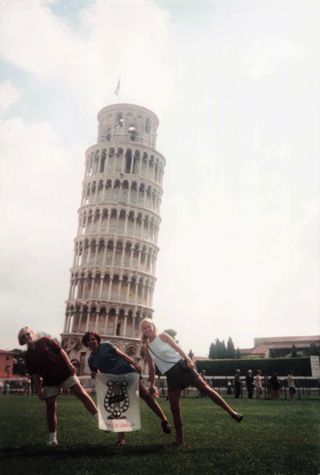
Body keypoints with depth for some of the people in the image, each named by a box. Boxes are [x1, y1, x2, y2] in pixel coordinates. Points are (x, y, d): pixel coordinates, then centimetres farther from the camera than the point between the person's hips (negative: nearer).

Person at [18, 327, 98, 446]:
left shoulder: (46, 340, 1)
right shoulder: (28, 355, 8)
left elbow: (60, 351, -2)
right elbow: (34, 374, 7)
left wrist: (70, 365, -12)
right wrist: (39, 389, 0)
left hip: (65, 373, -3)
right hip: (49, 382, 3)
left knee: (82, 394, -11)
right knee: (50, 408, 4)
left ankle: (99, 418, -10)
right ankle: (52, 438, 17)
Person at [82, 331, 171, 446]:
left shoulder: (106, 345, -2)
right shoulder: (91, 360, 9)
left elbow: (121, 354, -5)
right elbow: (96, 375, 18)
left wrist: (134, 363, -16)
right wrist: (94, 376, -7)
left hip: (128, 372, -4)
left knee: (145, 395, -7)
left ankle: (164, 420, 1)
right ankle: (121, 438, 7)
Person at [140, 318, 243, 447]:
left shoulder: (163, 336, -1)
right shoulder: (146, 348, 7)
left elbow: (177, 347, -6)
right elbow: (151, 368, 15)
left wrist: (188, 360, -19)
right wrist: (152, 384, 16)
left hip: (181, 366, -3)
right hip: (171, 376, 3)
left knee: (205, 387, -9)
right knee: (174, 408, 1)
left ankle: (231, 412, -2)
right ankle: (180, 441, 11)